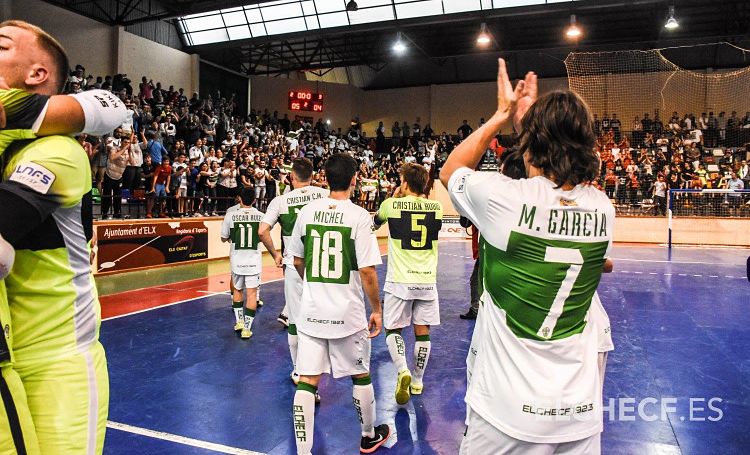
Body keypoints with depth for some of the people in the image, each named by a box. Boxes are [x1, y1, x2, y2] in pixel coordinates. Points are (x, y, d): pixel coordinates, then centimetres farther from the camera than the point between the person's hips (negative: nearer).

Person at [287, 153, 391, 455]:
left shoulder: (307, 211, 0)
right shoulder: (359, 215, -12)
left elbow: (297, 262, 10)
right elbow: (367, 271, -14)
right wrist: (376, 310, -2)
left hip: (311, 311, 3)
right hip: (347, 314, -2)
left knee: (306, 381, 7)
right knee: (361, 376, 18)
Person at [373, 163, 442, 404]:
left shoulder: (392, 204, -6)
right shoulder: (437, 207, 1)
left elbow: (376, 221, 16)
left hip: (400, 280, -2)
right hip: (427, 280, 3)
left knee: (393, 330, 11)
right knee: (422, 332, 12)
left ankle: (402, 371, -11)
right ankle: (417, 382, 22)